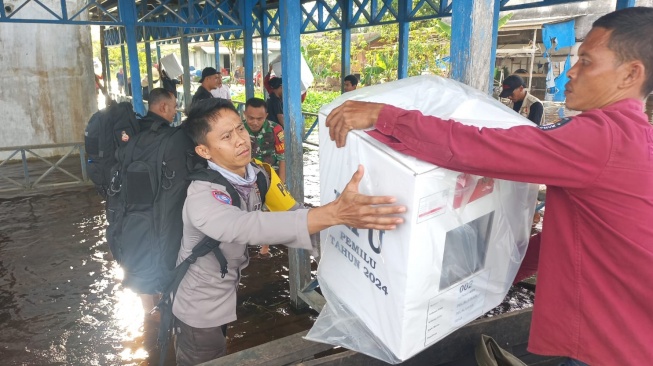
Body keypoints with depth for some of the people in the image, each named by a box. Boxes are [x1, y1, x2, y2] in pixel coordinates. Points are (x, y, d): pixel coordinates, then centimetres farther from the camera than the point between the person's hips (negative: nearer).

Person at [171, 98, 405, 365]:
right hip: (200, 308, -6)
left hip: (226, 297, 6)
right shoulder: (202, 197, -35)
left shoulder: (257, 176, -12)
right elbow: (246, 227, -53)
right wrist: (335, 213, -64)